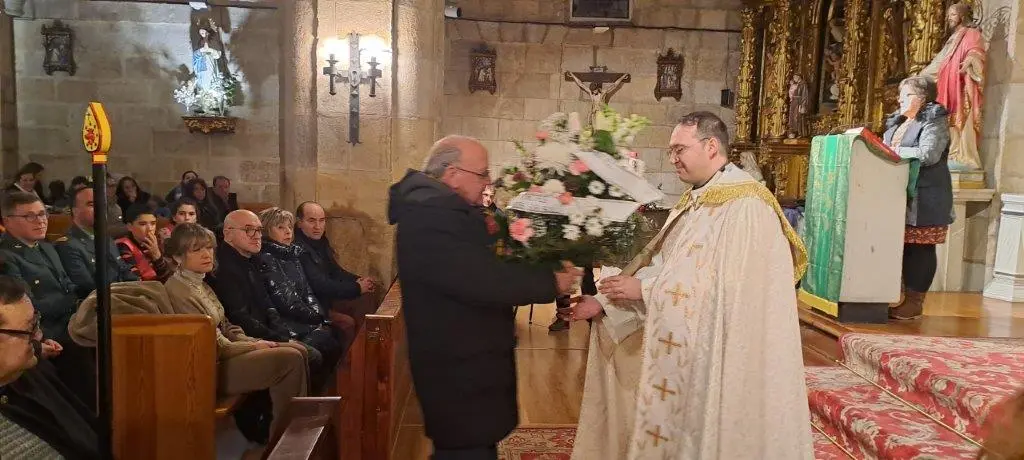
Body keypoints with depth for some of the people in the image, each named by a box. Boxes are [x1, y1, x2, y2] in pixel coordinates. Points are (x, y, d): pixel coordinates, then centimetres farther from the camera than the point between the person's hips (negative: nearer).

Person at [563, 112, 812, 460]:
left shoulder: (746, 205, -16)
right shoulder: (694, 201, 11)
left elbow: (723, 283, -22)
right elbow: (657, 263, 8)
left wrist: (644, 290, -17)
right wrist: (603, 302, -1)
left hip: (721, 356, -8)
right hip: (686, 349, 8)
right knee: (678, 430, 16)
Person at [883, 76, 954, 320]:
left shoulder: (934, 122, -5)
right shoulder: (897, 122, 20)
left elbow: (928, 154, -19)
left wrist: (895, 151, -13)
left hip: (924, 198, -7)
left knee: (920, 248, -3)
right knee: (902, 246, 6)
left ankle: (915, 301, 0)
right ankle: (902, 295, 13)